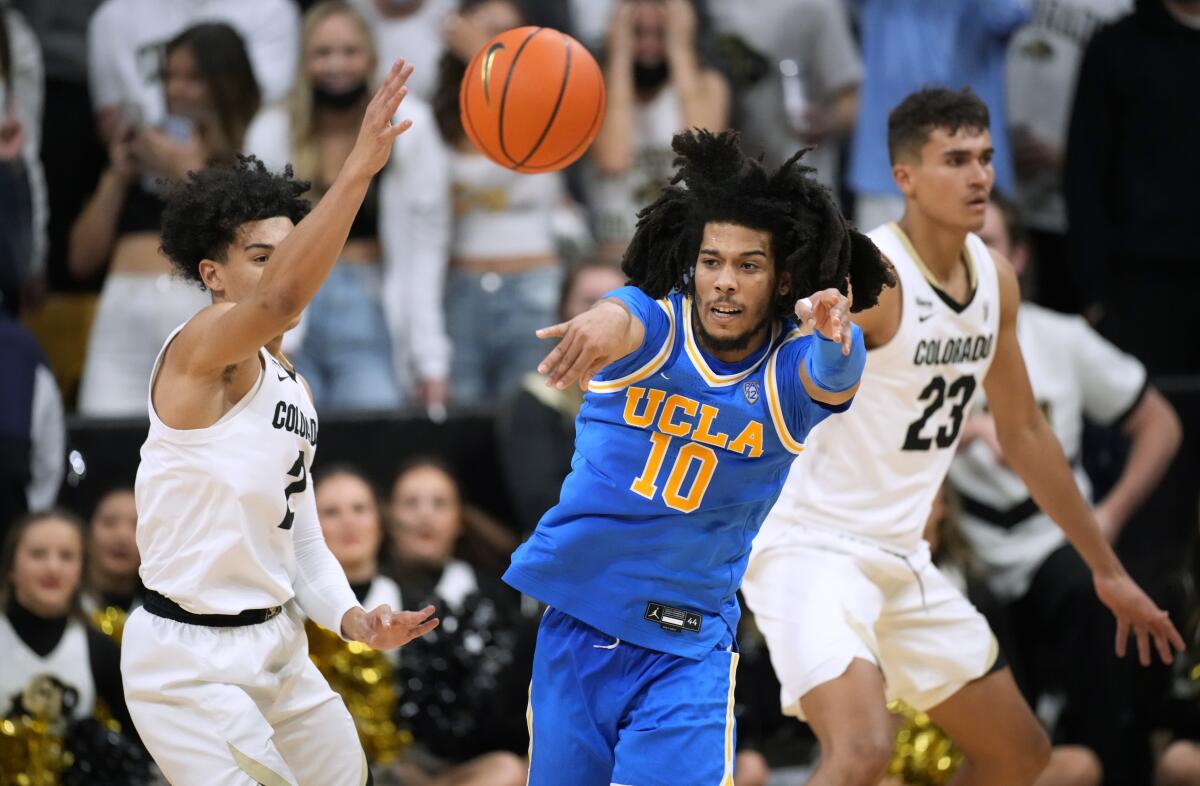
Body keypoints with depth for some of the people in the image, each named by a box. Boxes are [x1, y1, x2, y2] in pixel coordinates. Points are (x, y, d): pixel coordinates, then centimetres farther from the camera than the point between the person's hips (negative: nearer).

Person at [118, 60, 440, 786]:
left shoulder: (291, 385, 13)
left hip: (275, 640, 10)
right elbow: (279, 300, -39)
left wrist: (352, 618, -3)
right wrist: (358, 170, -46)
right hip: (191, 658, -10)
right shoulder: (199, 349, -16)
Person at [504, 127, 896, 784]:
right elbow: (620, 320, -34)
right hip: (573, 629, 1)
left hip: (687, 649, -1)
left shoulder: (790, 369, -9)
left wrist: (836, 339, -57)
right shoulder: (654, 324, -10)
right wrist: (603, 326, -59)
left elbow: (832, 380, -32)